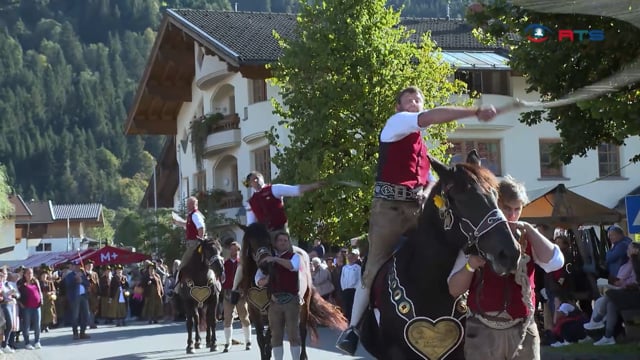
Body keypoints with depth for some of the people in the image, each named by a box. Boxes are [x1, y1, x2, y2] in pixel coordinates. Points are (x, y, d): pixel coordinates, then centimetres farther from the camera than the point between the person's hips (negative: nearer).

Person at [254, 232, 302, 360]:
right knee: (276, 335, 5)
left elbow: (293, 266, -22)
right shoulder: (267, 260, 13)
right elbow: (258, 281, 11)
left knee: (293, 334, -2)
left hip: (291, 300, -3)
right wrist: (266, 280, -11)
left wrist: (275, 259, -28)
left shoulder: (294, 256, 4)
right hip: (274, 301, 3)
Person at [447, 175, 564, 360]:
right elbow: (454, 290, 1)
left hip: (523, 330, 2)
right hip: (483, 331, -2)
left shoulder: (529, 239, 9)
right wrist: (470, 266, -18)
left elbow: (555, 263, -10)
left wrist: (529, 229, -13)